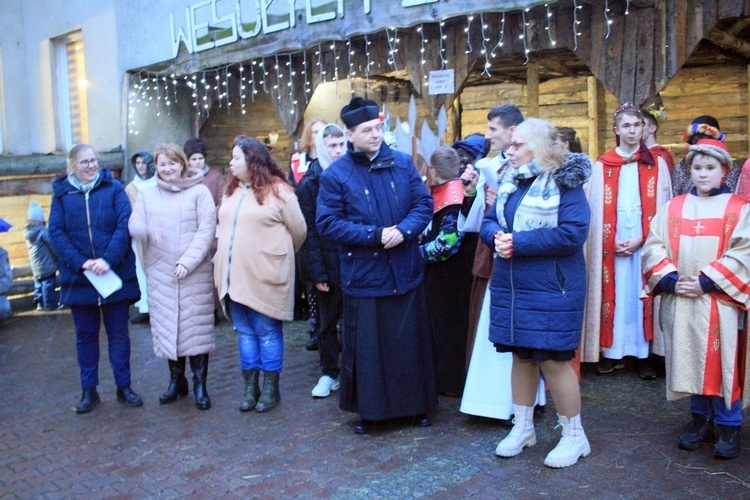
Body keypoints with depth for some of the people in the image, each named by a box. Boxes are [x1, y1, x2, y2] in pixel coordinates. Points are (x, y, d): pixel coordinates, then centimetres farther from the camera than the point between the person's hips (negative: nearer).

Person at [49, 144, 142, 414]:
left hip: (115, 274, -1)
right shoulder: (62, 193, 4)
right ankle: (89, 391, 22)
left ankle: (124, 387, 20)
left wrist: (109, 259, -20)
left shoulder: (114, 188, 0)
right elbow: (56, 232, -3)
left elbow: (125, 225, -9)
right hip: (79, 277, 1)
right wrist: (80, 263, -16)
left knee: (118, 333, 8)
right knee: (85, 335, 11)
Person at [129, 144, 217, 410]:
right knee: (166, 327, 9)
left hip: (195, 273, -3)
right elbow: (133, 225, 3)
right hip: (160, 272, 4)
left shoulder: (199, 191, -1)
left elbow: (207, 229, -8)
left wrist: (187, 261, -16)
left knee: (196, 326, 0)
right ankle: (176, 380, 23)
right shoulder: (147, 193, 10)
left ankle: (199, 384, 10)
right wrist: (148, 230, -20)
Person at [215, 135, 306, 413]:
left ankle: (271, 389, 14)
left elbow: (298, 231, -2)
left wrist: (279, 256, 11)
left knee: (267, 332, 2)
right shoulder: (231, 191, 12)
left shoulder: (277, 191, -8)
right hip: (234, 276, 6)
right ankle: (250, 387, 21)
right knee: (245, 333, 11)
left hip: (264, 277, -6)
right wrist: (223, 263, 16)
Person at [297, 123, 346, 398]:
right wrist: (317, 272, -11)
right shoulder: (309, 183, -2)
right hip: (327, 264, -2)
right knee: (328, 320, 10)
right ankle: (329, 373, 23)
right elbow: (309, 231, -6)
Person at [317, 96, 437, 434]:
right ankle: (369, 409, 25)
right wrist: (375, 235, -18)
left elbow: (424, 203, 3)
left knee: (412, 341, 12)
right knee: (366, 346, 7)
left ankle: (417, 404, 30)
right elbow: (327, 224, -10)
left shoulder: (402, 163, 4)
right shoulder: (335, 175, -6)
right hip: (363, 276, -2)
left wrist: (403, 230, -16)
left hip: (405, 273, 3)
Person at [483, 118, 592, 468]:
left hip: (551, 290, -7)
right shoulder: (510, 181, 10)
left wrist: (518, 242, -22)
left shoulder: (565, 183, -12)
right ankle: (523, 427, 29)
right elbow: (489, 222, 10)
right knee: (521, 355, 15)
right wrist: (497, 237, -15)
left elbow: (573, 232, -23)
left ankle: (574, 435, 18)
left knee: (552, 360, -1)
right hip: (510, 287, 7)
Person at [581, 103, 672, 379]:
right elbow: (596, 209, 2)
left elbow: (661, 207, 2)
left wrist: (641, 238, -9)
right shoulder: (602, 166, 4)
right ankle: (612, 352, 11)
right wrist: (612, 241, -8)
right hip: (612, 243, 0)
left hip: (645, 242, 0)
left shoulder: (656, 164, 5)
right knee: (614, 295, 2)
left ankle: (644, 354, 9)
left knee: (642, 294, 1)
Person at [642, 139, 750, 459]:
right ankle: (701, 418, 26)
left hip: (719, 301, -3)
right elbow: (653, 248, 3)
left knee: (722, 363, 0)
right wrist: (671, 279, -12)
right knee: (690, 361, 10)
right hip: (679, 301, 3)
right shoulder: (673, 208, 10)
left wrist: (706, 282, -16)